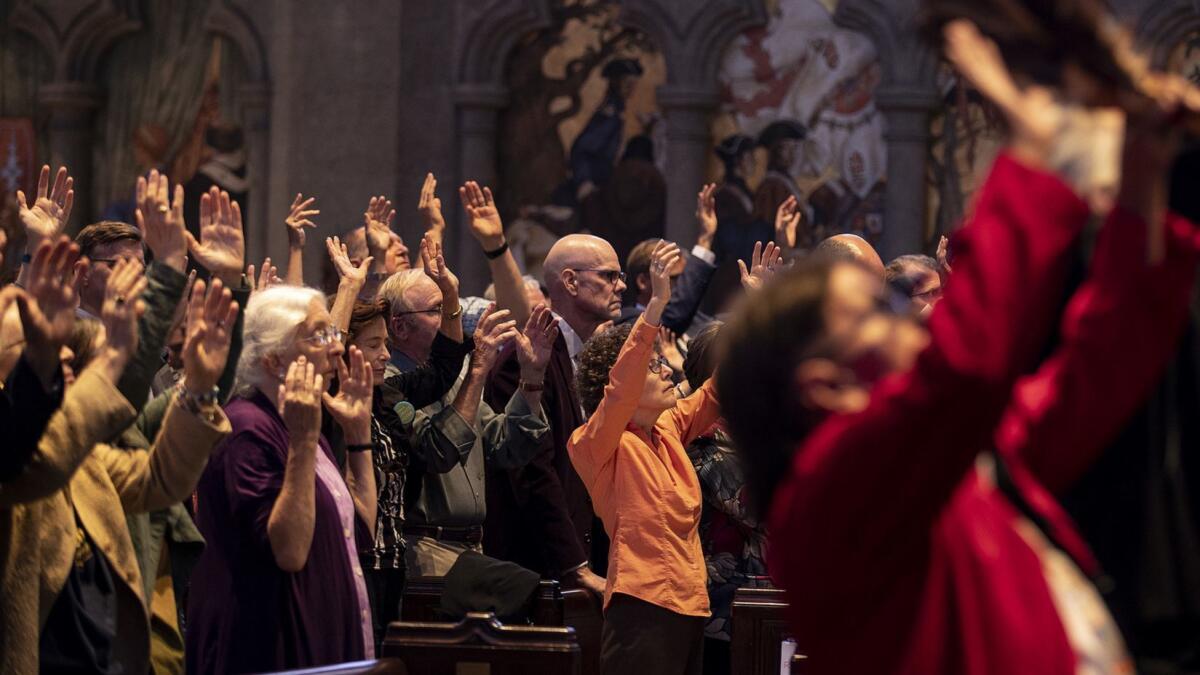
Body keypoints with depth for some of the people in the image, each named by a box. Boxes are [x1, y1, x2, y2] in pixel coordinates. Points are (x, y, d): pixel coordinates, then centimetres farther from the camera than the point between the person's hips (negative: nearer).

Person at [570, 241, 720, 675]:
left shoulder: (670, 430, 14)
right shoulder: (598, 443, -6)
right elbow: (622, 386, -22)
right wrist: (657, 303, -31)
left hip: (689, 603, 8)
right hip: (642, 604, -8)